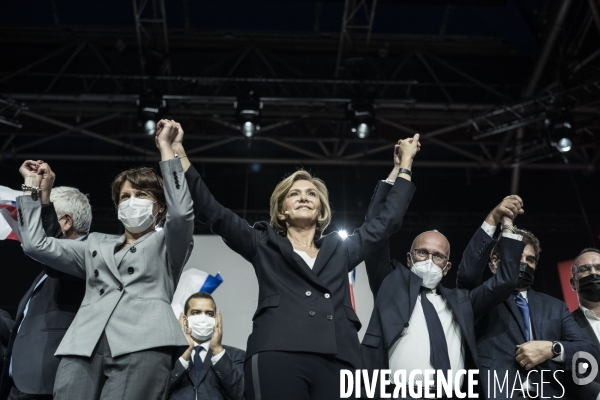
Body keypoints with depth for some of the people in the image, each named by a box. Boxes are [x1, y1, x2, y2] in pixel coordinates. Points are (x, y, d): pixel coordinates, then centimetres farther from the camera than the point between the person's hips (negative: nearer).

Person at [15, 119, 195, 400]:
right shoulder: (97, 244, 31)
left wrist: (165, 146, 2)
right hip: (83, 346, 4)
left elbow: (182, 211, -2)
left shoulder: (167, 243, 19)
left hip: (142, 345, -3)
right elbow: (36, 244, 24)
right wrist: (31, 185, 26)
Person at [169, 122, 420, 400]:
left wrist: (405, 165, 38)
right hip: (277, 356, -2)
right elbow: (212, 212, 15)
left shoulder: (339, 250, 27)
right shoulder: (265, 245, 21)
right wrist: (179, 155, 9)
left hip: (337, 361, 2)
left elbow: (385, 221, 33)